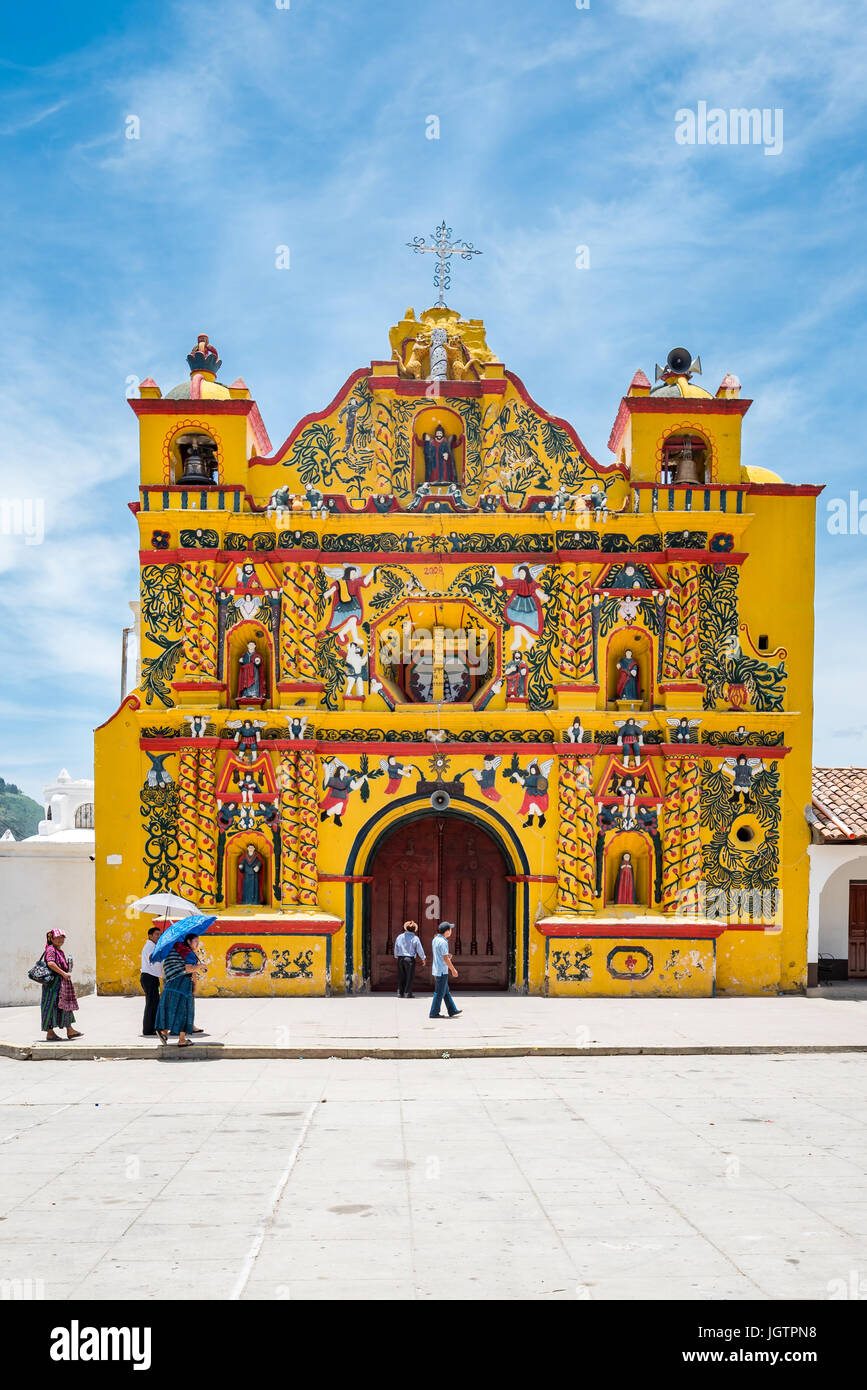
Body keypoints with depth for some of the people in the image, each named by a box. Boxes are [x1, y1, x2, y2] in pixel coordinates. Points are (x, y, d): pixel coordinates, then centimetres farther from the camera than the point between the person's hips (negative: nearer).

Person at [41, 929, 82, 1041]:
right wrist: (64, 973, -26)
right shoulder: (51, 949, -13)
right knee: (52, 1006, -4)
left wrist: (68, 966, 9)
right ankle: (50, 1033, 1)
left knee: (65, 1005, 13)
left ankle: (69, 1030, 19)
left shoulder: (60, 951, 18)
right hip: (53, 981, -10)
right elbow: (50, 963, -28)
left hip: (62, 982, 10)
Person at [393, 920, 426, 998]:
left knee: (401, 977, 10)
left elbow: (396, 948, 10)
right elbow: (419, 949, -2)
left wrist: (397, 956, 26)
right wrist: (423, 958, 11)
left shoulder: (400, 937, 3)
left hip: (400, 959, 4)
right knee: (409, 977, 2)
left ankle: (400, 993, 11)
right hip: (410, 959, -4)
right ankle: (408, 993, 0)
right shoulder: (415, 938, -7)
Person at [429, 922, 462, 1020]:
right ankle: (434, 1013, 4)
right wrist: (453, 970, -13)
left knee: (446, 992, 15)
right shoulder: (443, 942, -20)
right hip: (442, 971, -10)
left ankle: (452, 1010, 22)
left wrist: (447, 957, 19)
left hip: (436, 970, 10)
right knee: (439, 993, -1)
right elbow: (445, 959, -20)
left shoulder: (435, 939, 9)